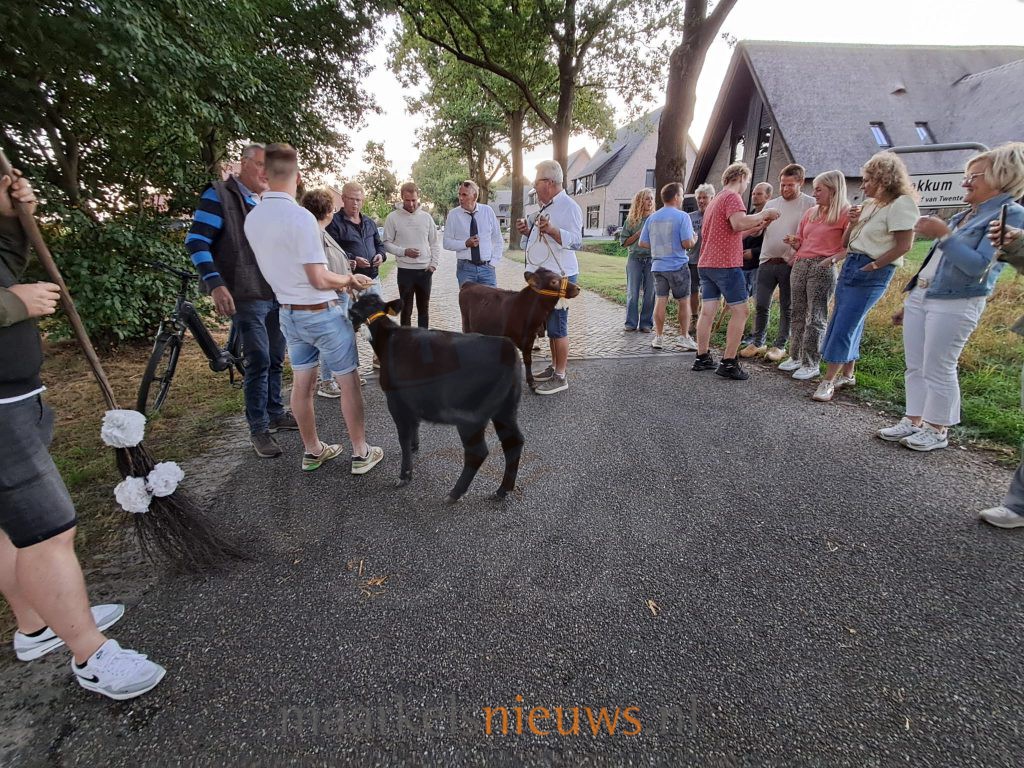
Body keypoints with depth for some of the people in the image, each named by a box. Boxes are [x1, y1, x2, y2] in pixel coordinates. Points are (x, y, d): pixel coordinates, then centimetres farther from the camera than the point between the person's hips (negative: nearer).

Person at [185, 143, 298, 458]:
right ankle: (258, 429, 3)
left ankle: (275, 414, 27)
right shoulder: (218, 195, -5)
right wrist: (216, 283, -23)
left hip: (275, 294, 8)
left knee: (276, 358, 12)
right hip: (246, 296, -7)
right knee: (259, 361, -9)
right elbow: (196, 241, -12)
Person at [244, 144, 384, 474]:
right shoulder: (300, 216, -20)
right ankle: (360, 453, 14)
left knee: (302, 384, 14)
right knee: (348, 382, 5)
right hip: (322, 313, -7)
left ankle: (312, 451, 28)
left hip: (289, 313, 7)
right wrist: (351, 280, -3)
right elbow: (319, 280, -22)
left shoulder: (252, 218, 3)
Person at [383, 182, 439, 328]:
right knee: (406, 309, 4)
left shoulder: (426, 217, 6)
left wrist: (433, 264, -2)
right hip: (405, 270, -3)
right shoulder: (393, 217, -2)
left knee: (424, 308, 11)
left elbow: (434, 243, 9)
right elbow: (387, 243, -2)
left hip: (425, 270, 3)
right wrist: (404, 252, -16)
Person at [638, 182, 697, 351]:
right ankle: (684, 336, 12)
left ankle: (659, 337, 11)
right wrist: (694, 240, 5)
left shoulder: (652, 217, 6)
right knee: (683, 302, 7)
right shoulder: (682, 216, -10)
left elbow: (642, 243, 7)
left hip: (658, 266, 4)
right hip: (678, 266, -4)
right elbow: (687, 243, -17)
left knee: (660, 301, 8)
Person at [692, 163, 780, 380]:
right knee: (740, 312, -4)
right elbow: (739, 223, -24)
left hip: (707, 263, 9)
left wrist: (756, 226, 22)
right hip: (726, 264, -9)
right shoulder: (732, 197, -6)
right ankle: (728, 363, -6)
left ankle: (702, 358, 12)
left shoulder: (716, 199, 23)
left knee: (707, 311, 8)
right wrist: (763, 214, -10)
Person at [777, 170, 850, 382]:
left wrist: (833, 258, -23)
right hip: (799, 265, 6)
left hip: (822, 268, -6)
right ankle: (796, 357, 17)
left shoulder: (845, 213, -2)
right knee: (798, 315, 9)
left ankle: (811, 364, 0)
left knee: (815, 318, -5)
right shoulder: (810, 213, 17)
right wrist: (794, 242, 3)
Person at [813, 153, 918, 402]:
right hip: (850, 265, 8)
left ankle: (828, 381, -5)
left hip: (871, 273, -8)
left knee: (845, 326, -10)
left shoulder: (901, 204, -10)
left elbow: (904, 245, -15)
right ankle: (847, 374, 24)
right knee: (848, 323, 12)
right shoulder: (869, 204, 13)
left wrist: (873, 265, -15)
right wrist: (853, 222, -2)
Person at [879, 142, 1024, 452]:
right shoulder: (965, 215, 18)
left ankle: (937, 430, 9)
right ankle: (914, 421, 17)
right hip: (919, 296, 8)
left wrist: (944, 235, -20)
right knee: (915, 366, 9)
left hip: (954, 304, -8)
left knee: (938, 370, -3)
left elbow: (979, 267, -18)